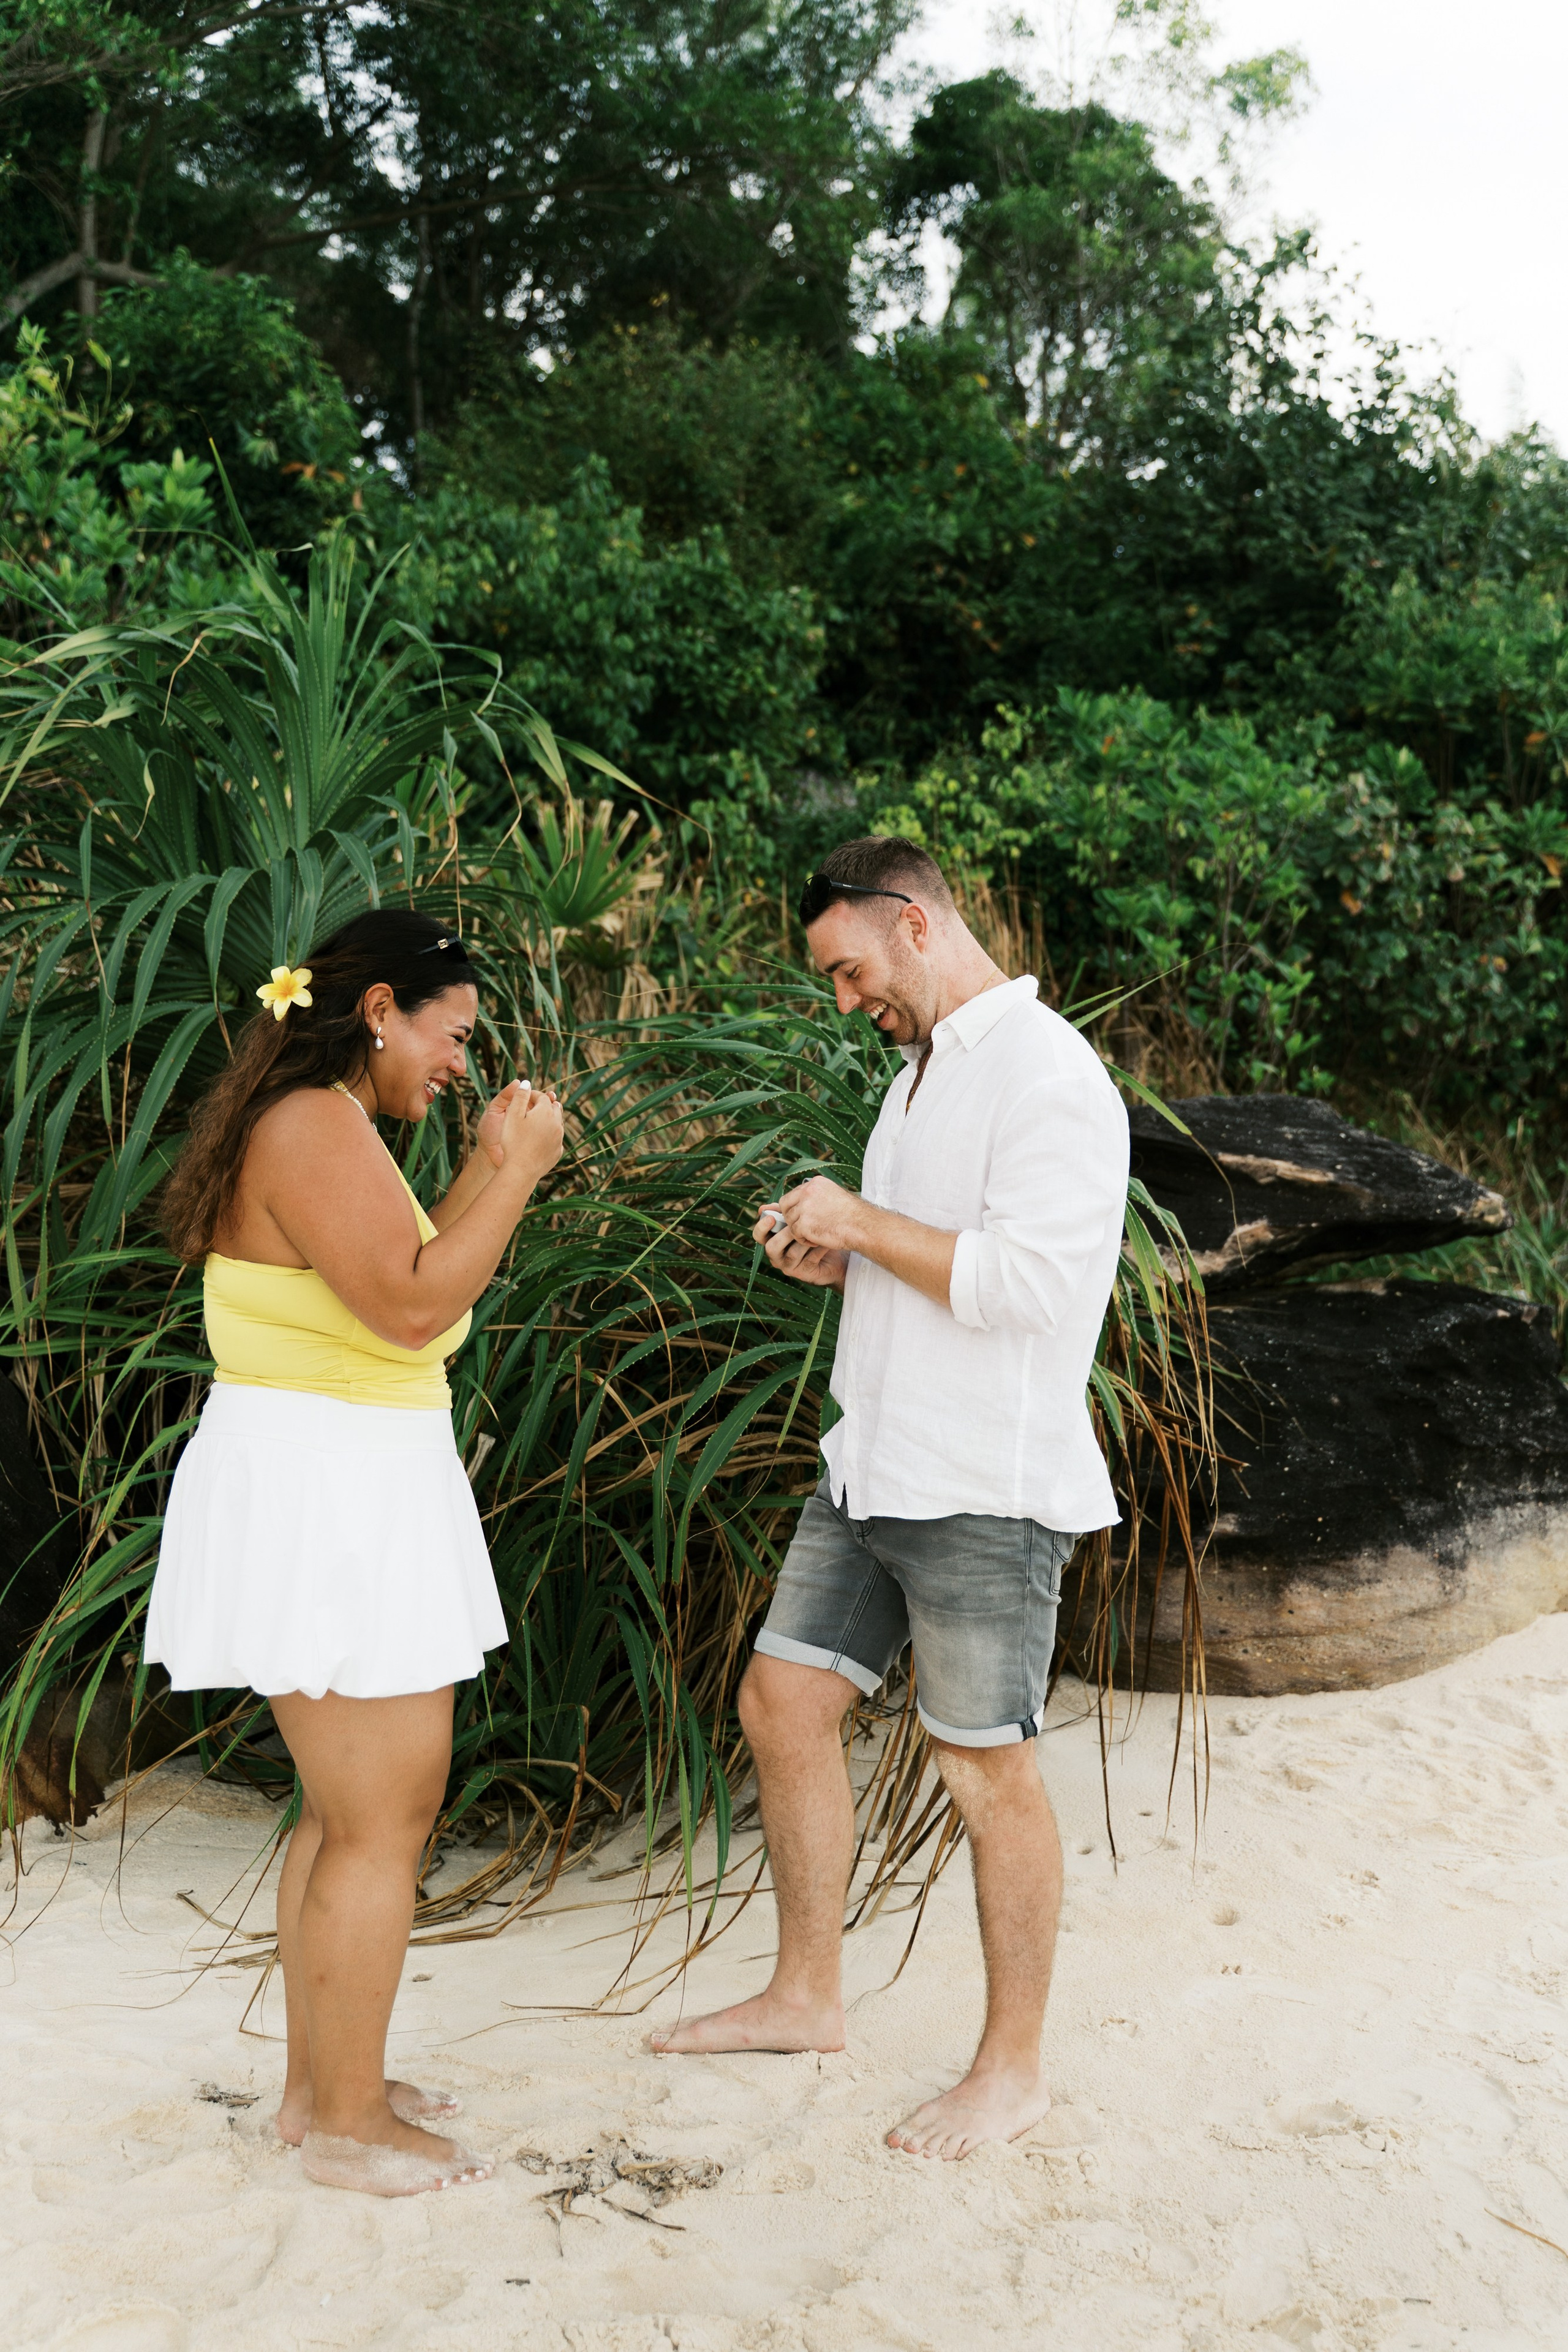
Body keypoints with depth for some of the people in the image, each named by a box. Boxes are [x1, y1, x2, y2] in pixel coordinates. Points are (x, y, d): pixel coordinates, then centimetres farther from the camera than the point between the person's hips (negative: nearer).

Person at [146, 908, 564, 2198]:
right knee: (384, 1822, -2)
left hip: (347, 1505, 11)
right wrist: (516, 1172, -17)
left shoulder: (327, 1127, 16)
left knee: (350, 1810, 19)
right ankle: (347, 2123, 10)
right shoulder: (317, 1130, -17)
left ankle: (321, 2082, 29)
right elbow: (411, 1306, -26)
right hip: (322, 1506, -11)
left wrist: (491, 1171, 12)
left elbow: (416, 1283, 18)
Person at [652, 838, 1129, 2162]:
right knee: (784, 1703, 11)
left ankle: (1014, 2068, 17)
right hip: (874, 1465, 9)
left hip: (986, 1489, -9)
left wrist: (864, 1223, -15)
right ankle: (808, 1998, 27)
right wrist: (836, 1259, 6)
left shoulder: (1046, 1074, -14)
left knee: (987, 1768, 1)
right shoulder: (925, 1072, 17)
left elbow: (1025, 1280, -23)